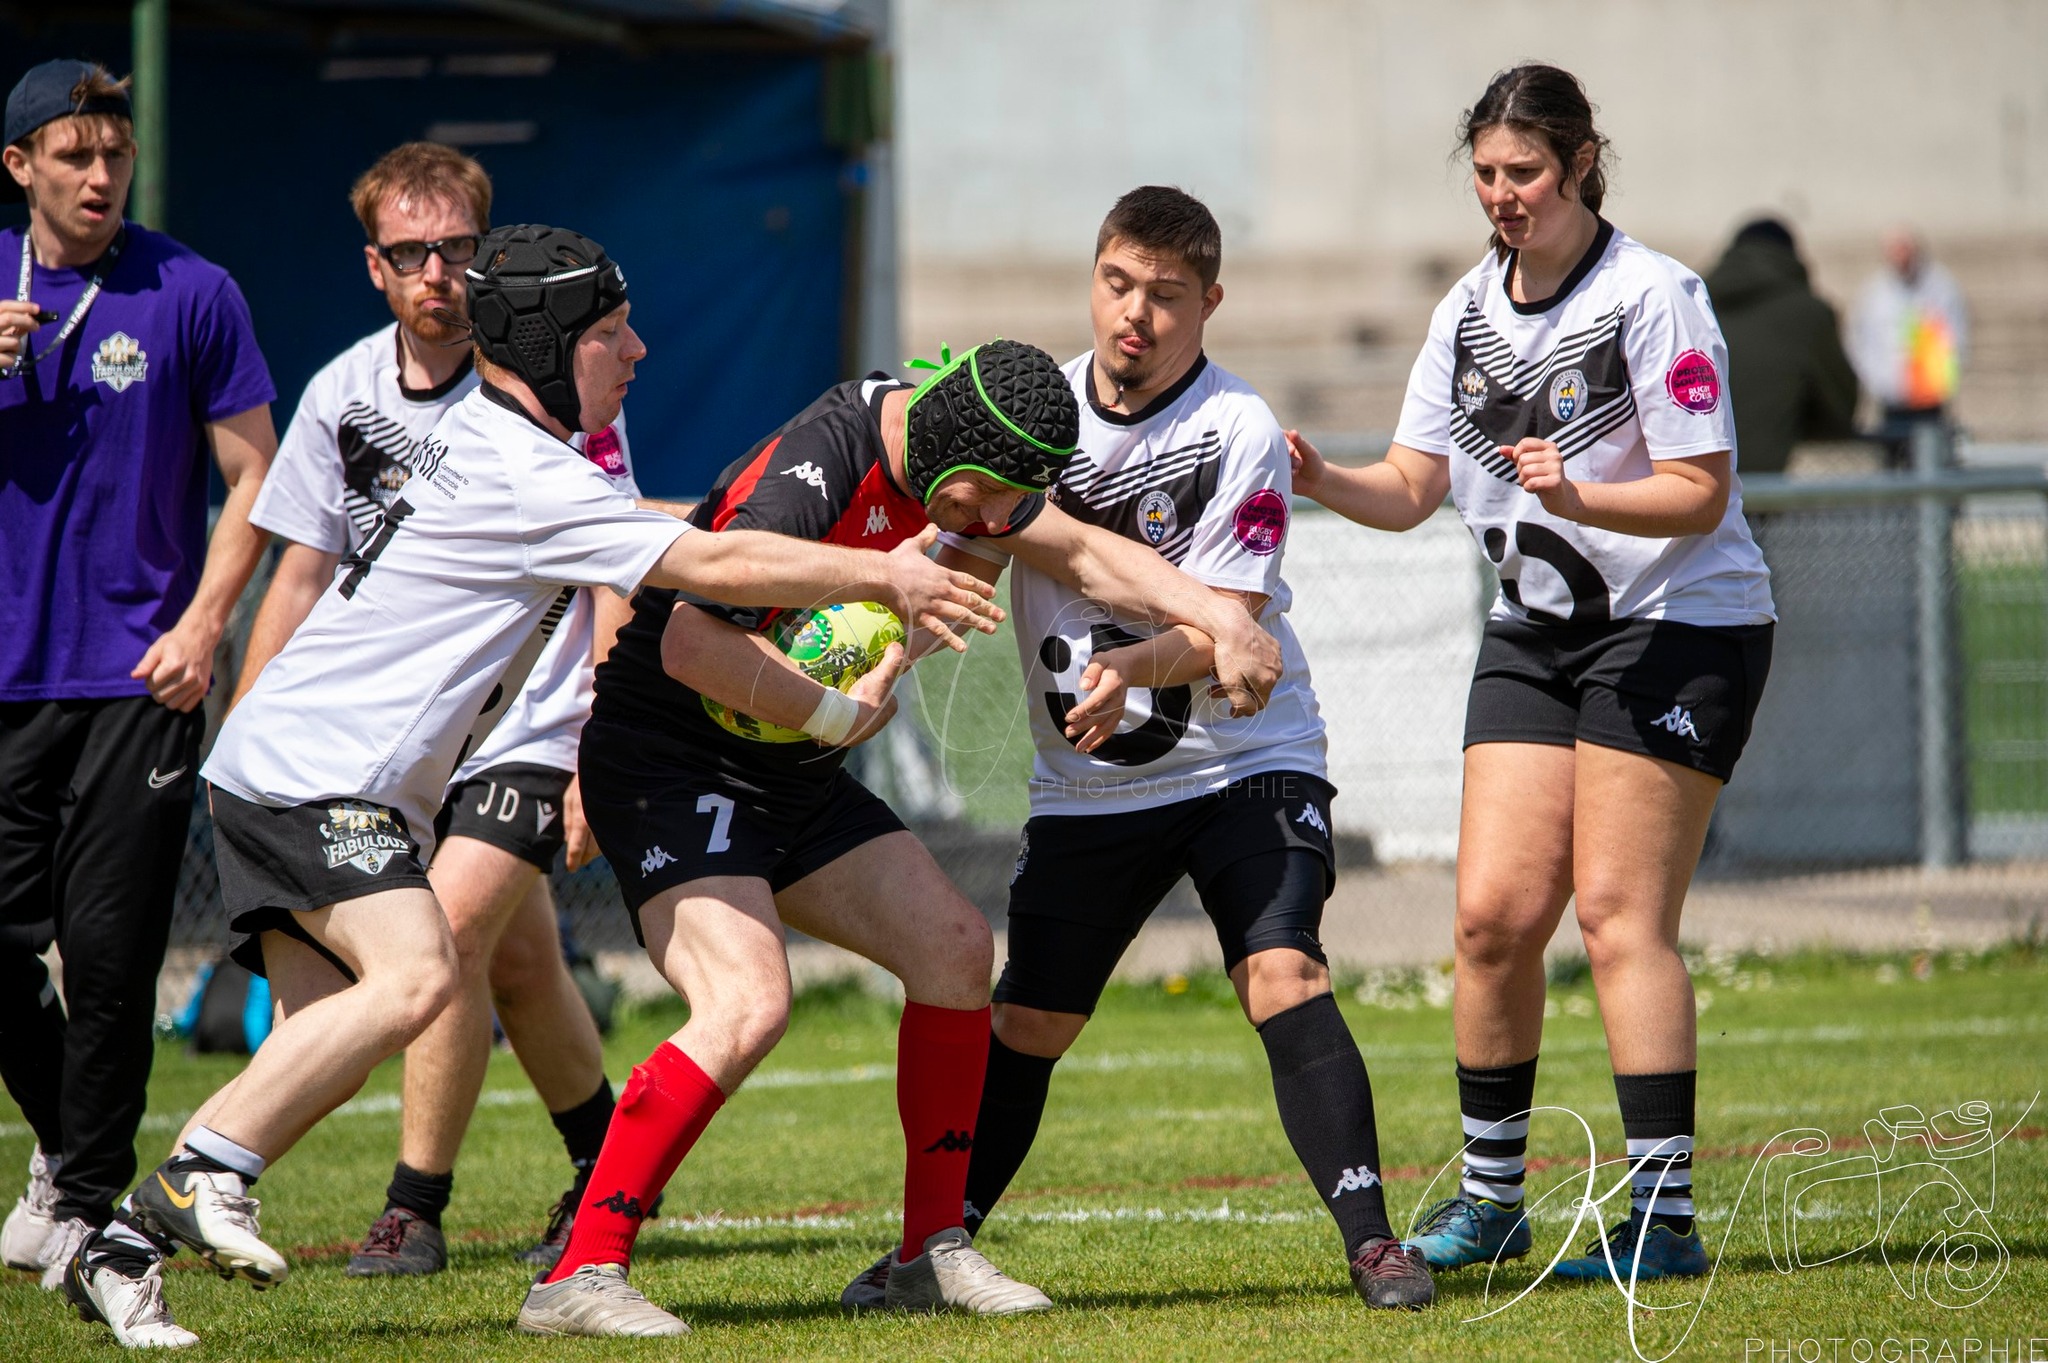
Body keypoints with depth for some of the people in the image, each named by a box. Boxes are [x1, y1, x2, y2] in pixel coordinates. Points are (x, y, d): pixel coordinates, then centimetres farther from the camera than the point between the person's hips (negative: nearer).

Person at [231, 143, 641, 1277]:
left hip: (533, 725, -5)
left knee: (449, 933, -18)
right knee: (519, 961, 11)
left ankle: (414, 1212, -10)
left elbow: (614, 580, -10)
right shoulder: (345, 395, 1)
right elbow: (302, 577, 11)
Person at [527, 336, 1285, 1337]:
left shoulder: (953, 462, 0)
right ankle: (581, 1275, -23)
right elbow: (691, 643, -35)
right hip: (667, 758, -9)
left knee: (952, 944, 3)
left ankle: (934, 1251, 12)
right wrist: (844, 715, -24)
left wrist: (1221, 622, 2)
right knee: (748, 1005, -26)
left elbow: (1086, 554, 14)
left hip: (794, 770, 9)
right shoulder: (810, 473, -29)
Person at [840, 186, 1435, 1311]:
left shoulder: (1238, 433, -14)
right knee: (1024, 1023, 5)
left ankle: (1371, 1240, -21)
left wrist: (1131, 666, -37)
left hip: (1246, 763, -4)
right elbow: (964, 556, 4)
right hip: (1087, 789, 4)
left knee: (1282, 975, -22)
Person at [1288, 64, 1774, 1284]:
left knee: (1618, 912, -12)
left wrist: (1577, 496, -30)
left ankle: (1667, 1218, -11)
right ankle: (1490, 1199, 10)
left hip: (1679, 624, -6)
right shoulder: (1470, 308, 8)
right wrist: (1322, 482, -12)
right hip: (1536, 632, 6)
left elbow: (1701, 493, -15)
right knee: (1494, 911, -2)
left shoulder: (1652, 295, -13)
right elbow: (1413, 488, 8)